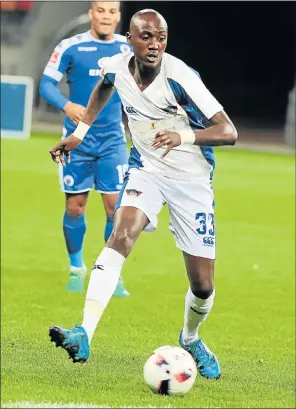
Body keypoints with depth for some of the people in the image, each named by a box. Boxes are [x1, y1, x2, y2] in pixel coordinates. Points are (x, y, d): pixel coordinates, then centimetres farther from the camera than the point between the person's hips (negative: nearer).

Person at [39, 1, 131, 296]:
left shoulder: (128, 48, 2)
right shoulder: (70, 47, -8)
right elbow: (47, 84, -8)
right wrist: (66, 105, -25)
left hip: (112, 139, 2)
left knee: (115, 206, -6)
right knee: (75, 205, 3)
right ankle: (76, 269, 23)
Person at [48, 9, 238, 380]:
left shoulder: (179, 77, -25)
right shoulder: (117, 67, -10)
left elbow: (228, 132, -28)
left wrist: (184, 135, -45)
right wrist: (79, 132, 15)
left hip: (192, 178, -2)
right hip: (145, 168, 2)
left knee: (203, 286, -1)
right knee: (122, 234, -28)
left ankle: (190, 339, 34)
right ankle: (84, 335, -38)